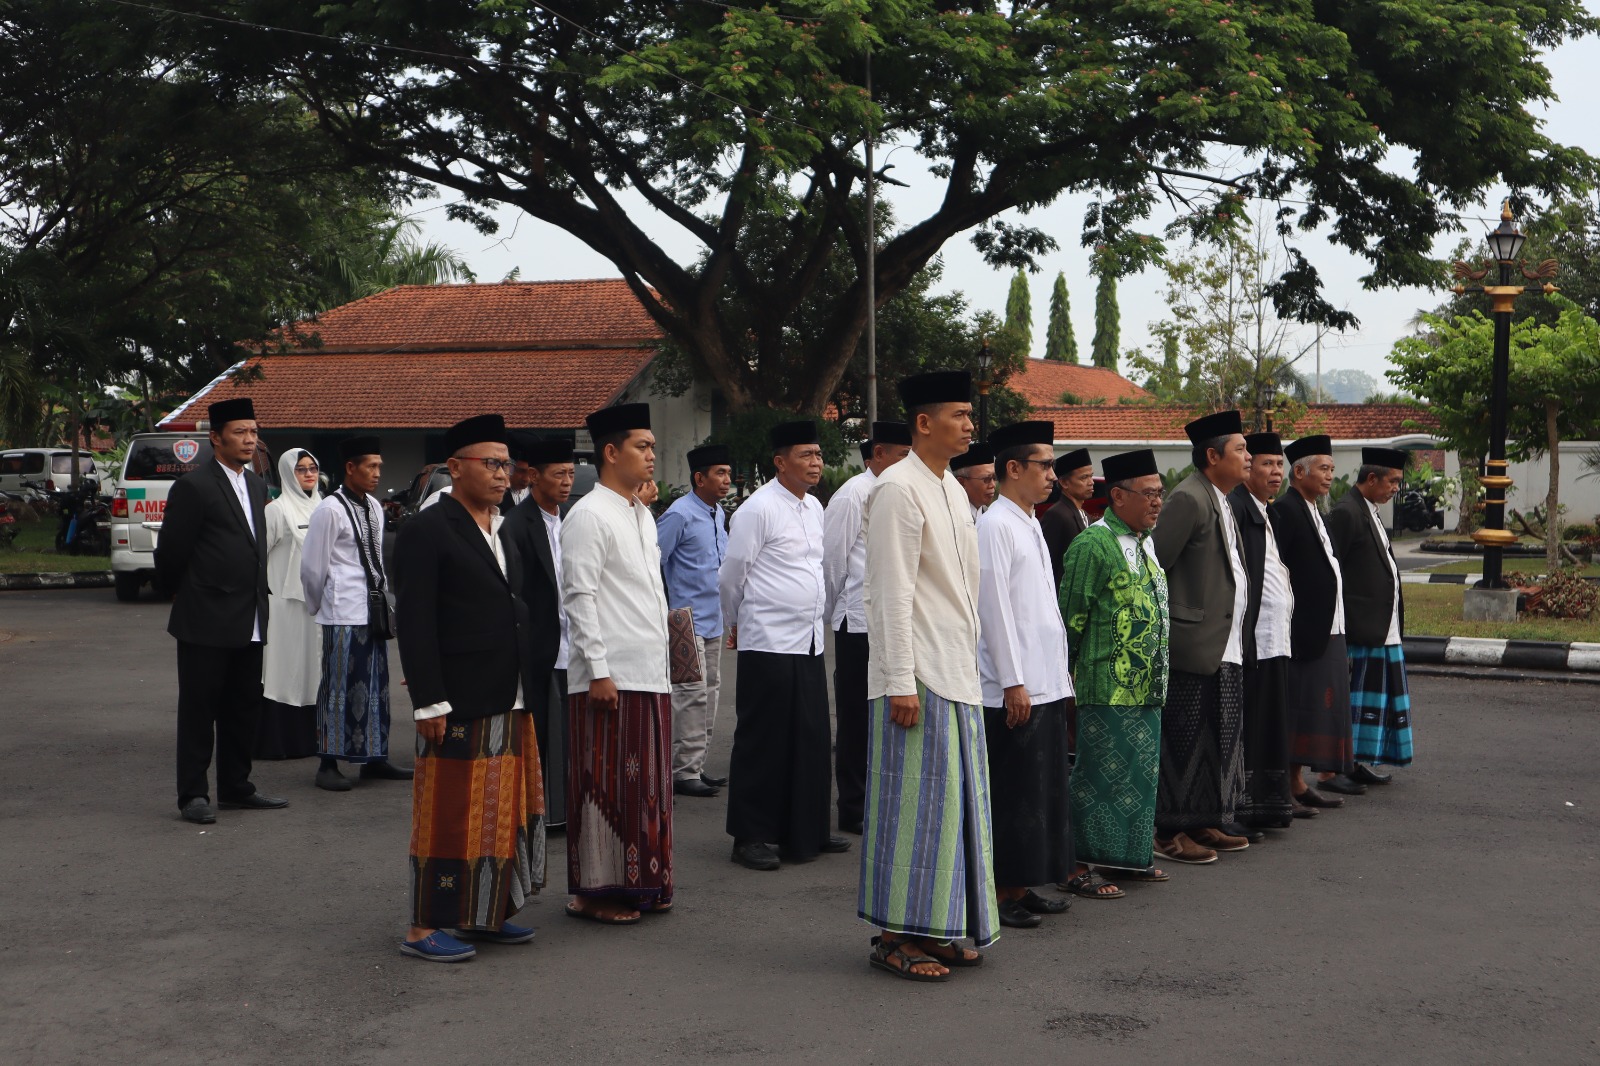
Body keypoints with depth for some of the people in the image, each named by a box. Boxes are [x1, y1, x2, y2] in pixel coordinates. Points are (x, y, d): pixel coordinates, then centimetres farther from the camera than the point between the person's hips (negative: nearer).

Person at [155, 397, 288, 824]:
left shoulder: (256, 486, 14)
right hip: (206, 623, -7)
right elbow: (170, 553, -8)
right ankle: (193, 795, 8)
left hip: (250, 624, 7)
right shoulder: (193, 486, -10)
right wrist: (188, 594, 4)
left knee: (244, 709, 13)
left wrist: (259, 596, 15)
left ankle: (235, 788, 23)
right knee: (199, 709, 1)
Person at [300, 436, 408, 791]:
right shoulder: (329, 510, -10)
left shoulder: (374, 507, 12)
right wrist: (319, 606, 5)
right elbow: (312, 567, -5)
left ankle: (374, 759, 21)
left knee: (376, 685, 11)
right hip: (344, 612, -7)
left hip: (375, 609, 7)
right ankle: (328, 765, 5)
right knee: (339, 686, -3)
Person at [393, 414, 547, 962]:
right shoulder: (426, 531, -9)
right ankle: (424, 928, 7)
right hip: (458, 706, -8)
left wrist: (529, 686, 15)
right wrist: (429, 703, -18)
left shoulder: (503, 531, 16)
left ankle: (486, 915, 24)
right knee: (450, 814, -2)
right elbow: (414, 624, -13)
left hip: (510, 704, 8)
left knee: (504, 812, 12)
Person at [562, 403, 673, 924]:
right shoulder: (589, 516, -9)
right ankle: (596, 891, 5)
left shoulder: (642, 514, 18)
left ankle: (641, 882, 21)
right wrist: (599, 670, -17)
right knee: (607, 784, -3)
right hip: (611, 677, -8)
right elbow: (579, 598, -14)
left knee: (647, 783, 12)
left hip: (650, 673, 9)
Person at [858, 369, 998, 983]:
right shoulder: (898, 490, -13)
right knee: (914, 801, -5)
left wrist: (968, 662, 18)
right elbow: (891, 594, -17)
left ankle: (937, 929, 20)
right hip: (918, 675, -9)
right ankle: (896, 936, 3)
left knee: (953, 801, 12)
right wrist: (901, 683, -20)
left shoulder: (952, 489, 16)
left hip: (956, 673, 9)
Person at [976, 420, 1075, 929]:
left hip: (1045, 685, 9)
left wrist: (1060, 674, 17)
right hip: (1015, 690, -9)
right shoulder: (995, 526, -12)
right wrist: (1013, 682, -17)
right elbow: (994, 607, -16)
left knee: (1044, 790, 12)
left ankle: (1024, 887, 20)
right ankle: (1002, 892, 4)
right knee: (1013, 794, -4)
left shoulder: (1030, 525, 17)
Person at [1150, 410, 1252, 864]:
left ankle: (1203, 824, 24)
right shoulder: (1188, 499, -14)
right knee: (1185, 740, -4)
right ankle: (1171, 832, 3)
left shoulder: (1221, 502, 17)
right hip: (1195, 645, -10)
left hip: (1226, 649, 10)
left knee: (1219, 739, 14)